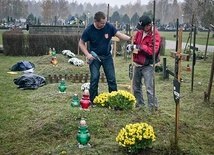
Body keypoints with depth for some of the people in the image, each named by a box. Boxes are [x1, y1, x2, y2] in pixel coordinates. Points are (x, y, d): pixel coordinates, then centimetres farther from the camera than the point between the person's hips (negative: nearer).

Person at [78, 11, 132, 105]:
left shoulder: (109, 27, -11)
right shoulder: (89, 30, -13)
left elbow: (119, 34, -7)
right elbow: (81, 43, -4)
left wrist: (130, 38, -24)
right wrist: (87, 54, -16)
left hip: (107, 56, 2)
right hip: (94, 57, -2)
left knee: (112, 79, 2)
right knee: (94, 78, -7)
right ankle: (93, 101, 5)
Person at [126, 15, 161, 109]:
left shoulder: (155, 35, -17)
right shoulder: (140, 32, 5)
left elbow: (152, 51, -24)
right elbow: (135, 42, 15)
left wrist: (140, 47, -22)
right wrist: (131, 46, -8)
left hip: (148, 65, -8)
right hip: (138, 64, 8)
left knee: (149, 89, -11)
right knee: (136, 86, 18)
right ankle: (140, 105, 34)